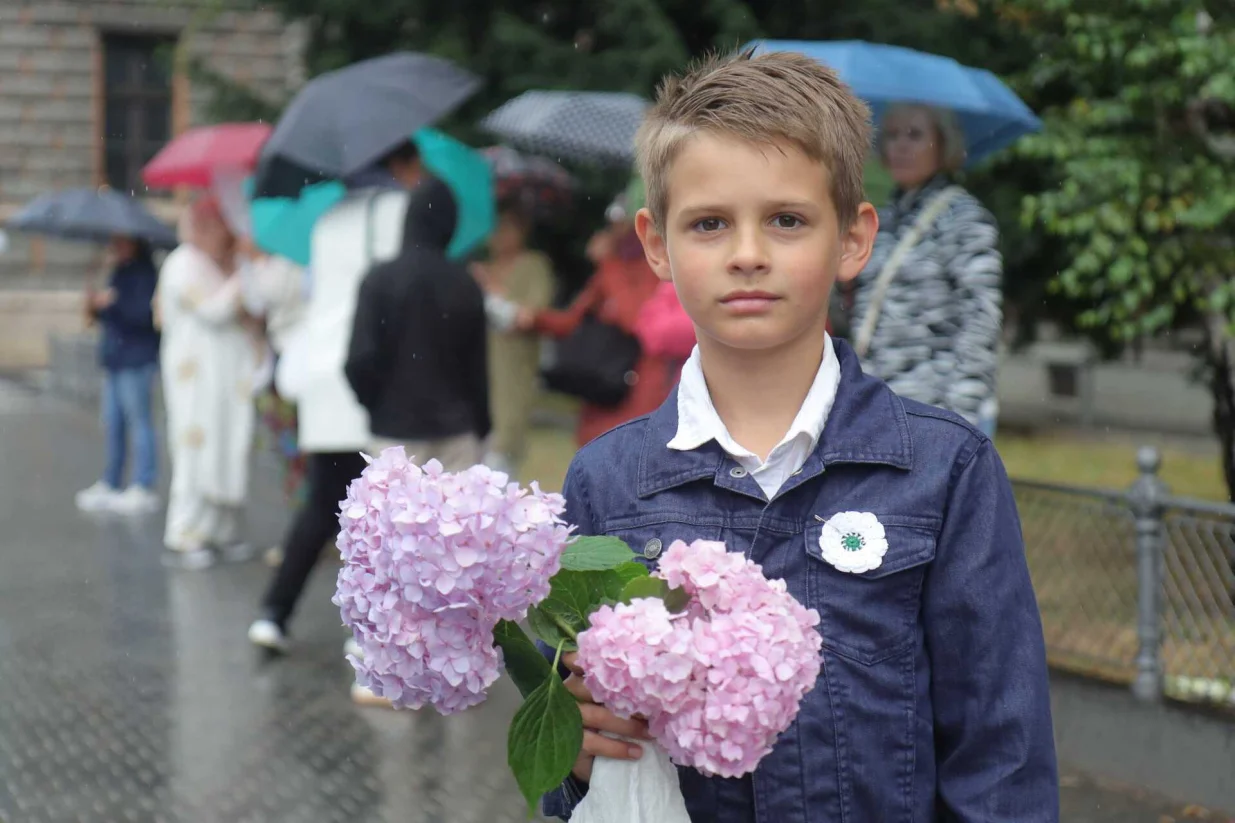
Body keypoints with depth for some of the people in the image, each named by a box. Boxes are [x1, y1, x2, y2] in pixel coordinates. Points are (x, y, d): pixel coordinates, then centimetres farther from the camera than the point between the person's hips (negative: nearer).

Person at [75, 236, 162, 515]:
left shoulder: (144, 274, -10)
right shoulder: (119, 273, 18)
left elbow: (146, 314, -22)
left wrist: (112, 303, -21)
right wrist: (96, 307, 3)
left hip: (136, 359, -9)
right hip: (115, 359, 9)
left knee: (139, 421, -5)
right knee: (113, 424, 12)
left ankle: (144, 489, -2)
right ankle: (110, 484, 18)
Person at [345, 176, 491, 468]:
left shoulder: (380, 280, -7)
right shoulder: (466, 286, 0)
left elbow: (360, 361, -12)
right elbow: (478, 366, 4)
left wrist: (377, 405, 8)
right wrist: (481, 428, 15)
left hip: (396, 431, -2)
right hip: (458, 430, 2)